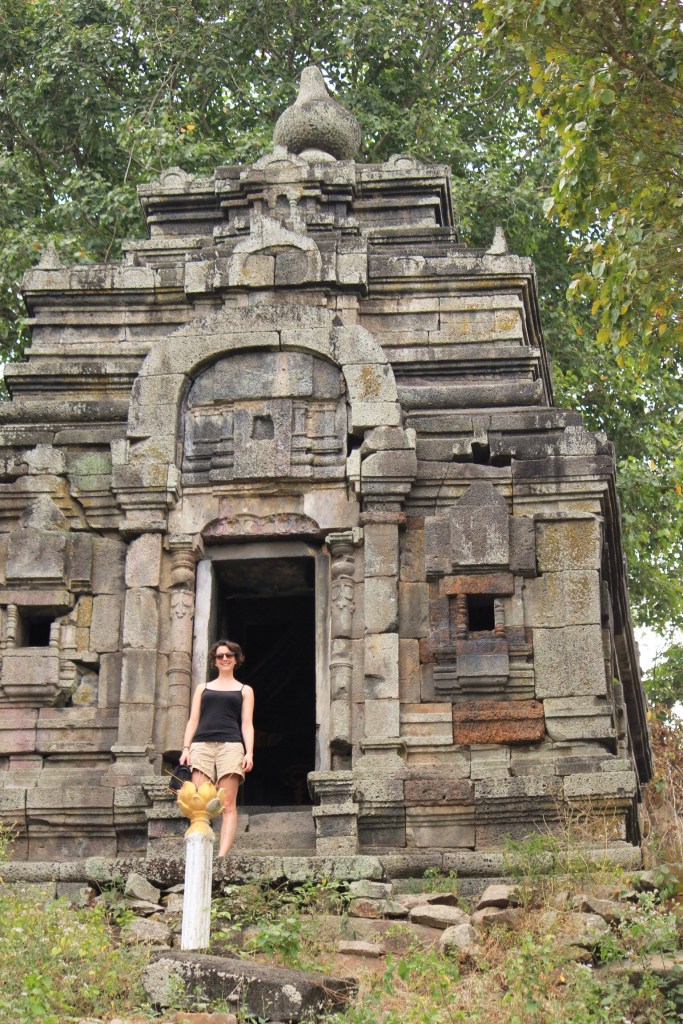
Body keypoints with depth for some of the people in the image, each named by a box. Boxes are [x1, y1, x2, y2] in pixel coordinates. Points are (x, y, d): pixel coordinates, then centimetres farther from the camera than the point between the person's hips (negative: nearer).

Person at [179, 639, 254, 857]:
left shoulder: (244, 690, 19)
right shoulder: (203, 688, 24)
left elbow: (247, 724, 10)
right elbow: (193, 720, 17)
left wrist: (249, 752, -4)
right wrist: (186, 748, 2)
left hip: (231, 745, -1)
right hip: (201, 745, 2)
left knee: (228, 804, -10)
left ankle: (222, 854, -17)